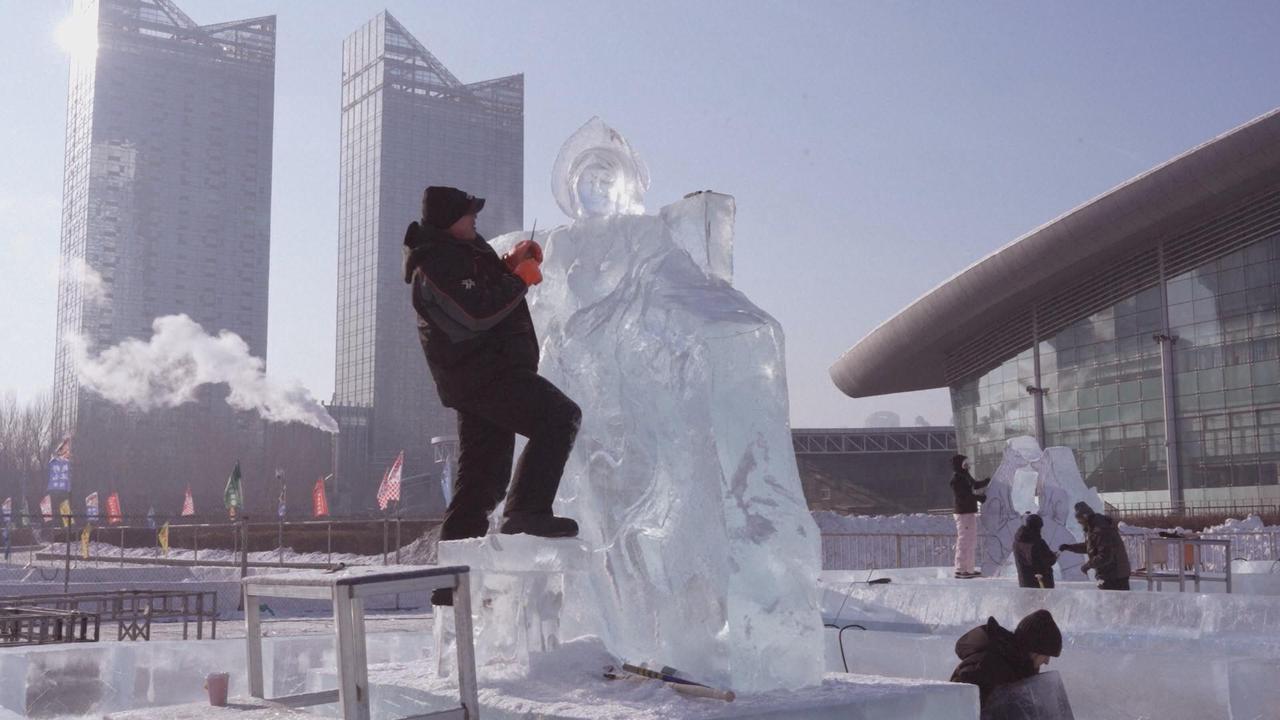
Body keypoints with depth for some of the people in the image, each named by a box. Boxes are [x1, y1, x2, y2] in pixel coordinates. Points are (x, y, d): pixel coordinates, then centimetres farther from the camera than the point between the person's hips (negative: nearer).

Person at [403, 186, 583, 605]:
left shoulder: (464, 249, 19)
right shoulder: (435, 266, -13)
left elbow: (488, 286, 28)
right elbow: (477, 314, -22)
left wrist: (511, 263, 9)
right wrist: (521, 278, -11)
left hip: (480, 378, 10)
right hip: (483, 375, -10)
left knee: (483, 477, 10)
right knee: (559, 417, -18)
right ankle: (526, 511, -23)